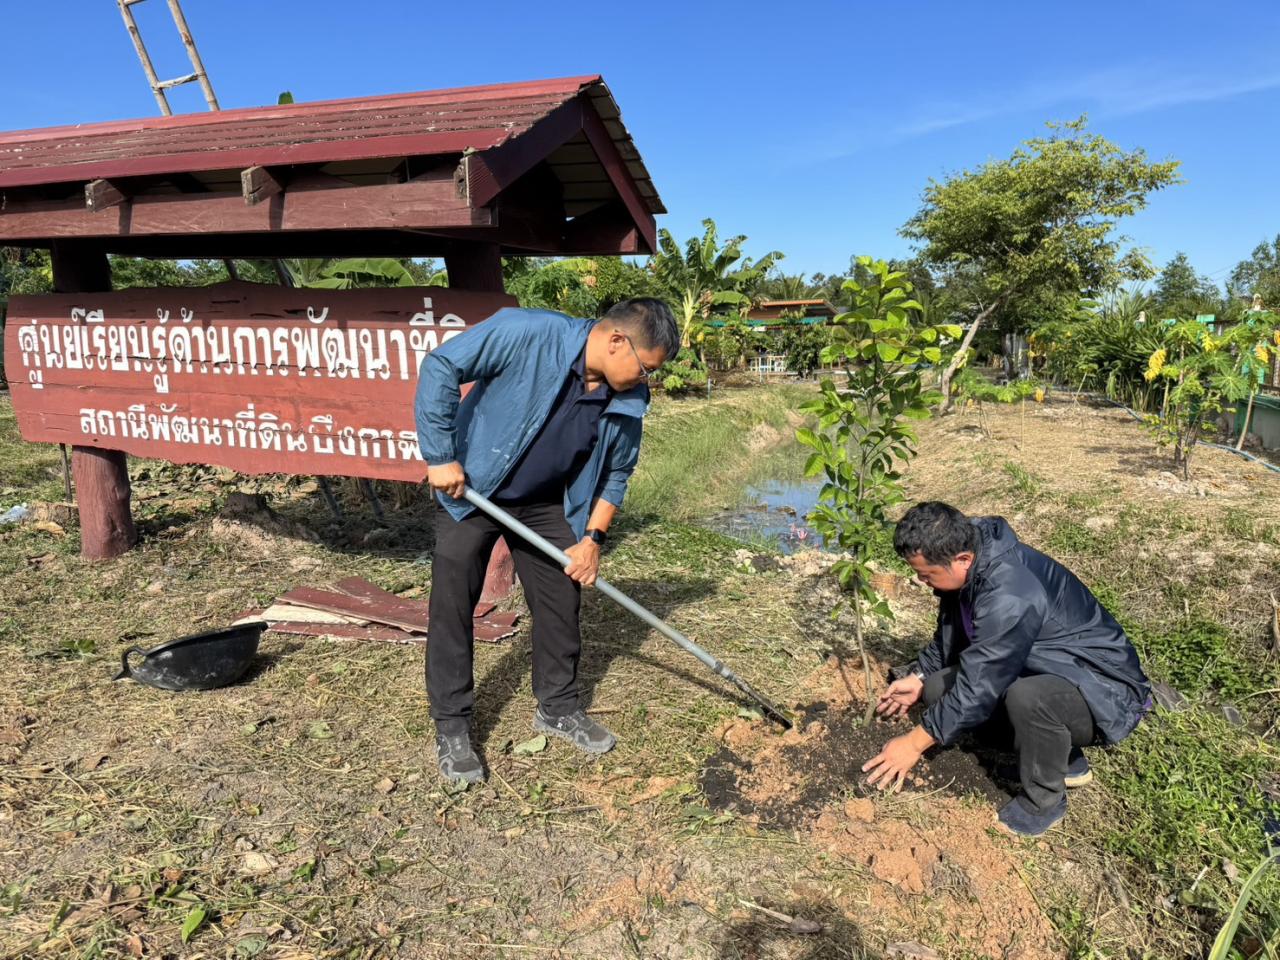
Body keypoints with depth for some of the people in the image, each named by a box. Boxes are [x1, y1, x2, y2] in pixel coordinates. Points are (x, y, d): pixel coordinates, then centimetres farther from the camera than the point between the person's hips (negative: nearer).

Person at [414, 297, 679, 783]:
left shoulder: (630, 399, -12)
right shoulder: (527, 332, -29)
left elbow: (617, 471, 2)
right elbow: (441, 366, -23)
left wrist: (592, 538, -4)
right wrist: (440, 456, -23)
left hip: (547, 505, 5)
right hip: (468, 489, -4)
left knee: (561, 604, 8)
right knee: (452, 608, 0)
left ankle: (558, 707, 29)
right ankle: (451, 728, 16)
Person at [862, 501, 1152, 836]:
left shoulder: (1010, 595, -35)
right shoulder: (968, 565, -7)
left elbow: (978, 686, -30)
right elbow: (951, 634, 12)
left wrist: (914, 743, -22)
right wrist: (919, 677, 1)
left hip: (1104, 689, -9)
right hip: (1044, 669, 9)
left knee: (1028, 696, -38)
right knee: (939, 688, -2)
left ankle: (1044, 799, -8)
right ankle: (1061, 756, 9)